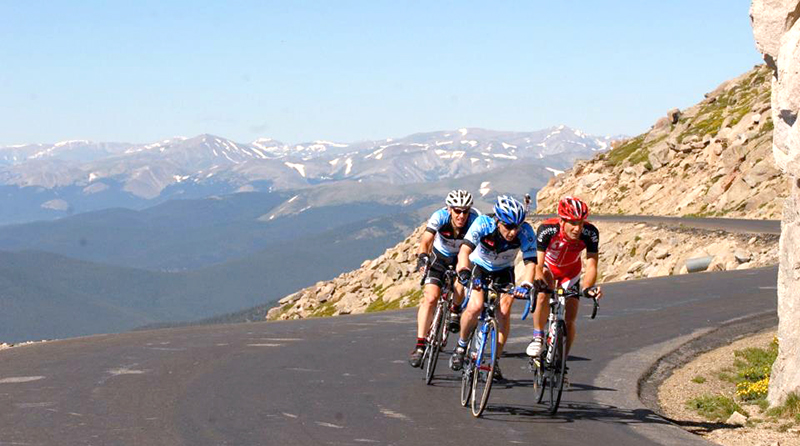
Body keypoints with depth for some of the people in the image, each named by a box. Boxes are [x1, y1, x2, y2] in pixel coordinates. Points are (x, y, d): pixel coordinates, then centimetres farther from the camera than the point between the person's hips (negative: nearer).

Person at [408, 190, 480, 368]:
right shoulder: (439, 217, -28)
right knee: (431, 297, -15)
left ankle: (455, 310, 3)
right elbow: (426, 240, -36)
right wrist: (422, 256, -55)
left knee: (461, 282, -31)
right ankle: (420, 346, -12)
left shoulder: (476, 220, -29)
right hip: (440, 256, 0)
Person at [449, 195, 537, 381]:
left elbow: (530, 262, -32)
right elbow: (465, 250, -41)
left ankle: (495, 361, -1)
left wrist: (525, 285, -50)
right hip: (479, 266, -2)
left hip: (503, 271, 2)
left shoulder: (526, 232, -29)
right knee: (475, 306, -24)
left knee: (504, 311, -17)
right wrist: (464, 272, -59)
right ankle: (461, 347, 2)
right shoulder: (483, 224, -33)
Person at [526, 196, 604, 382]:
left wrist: (587, 287, -52)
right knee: (543, 295, -34)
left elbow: (591, 265, -33)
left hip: (571, 272, 2)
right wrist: (537, 281, -60)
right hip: (548, 267, -2)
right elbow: (538, 264, -39)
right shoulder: (547, 229, -37)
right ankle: (538, 337, -12)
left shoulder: (590, 233, -32)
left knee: (569, 320, -2)